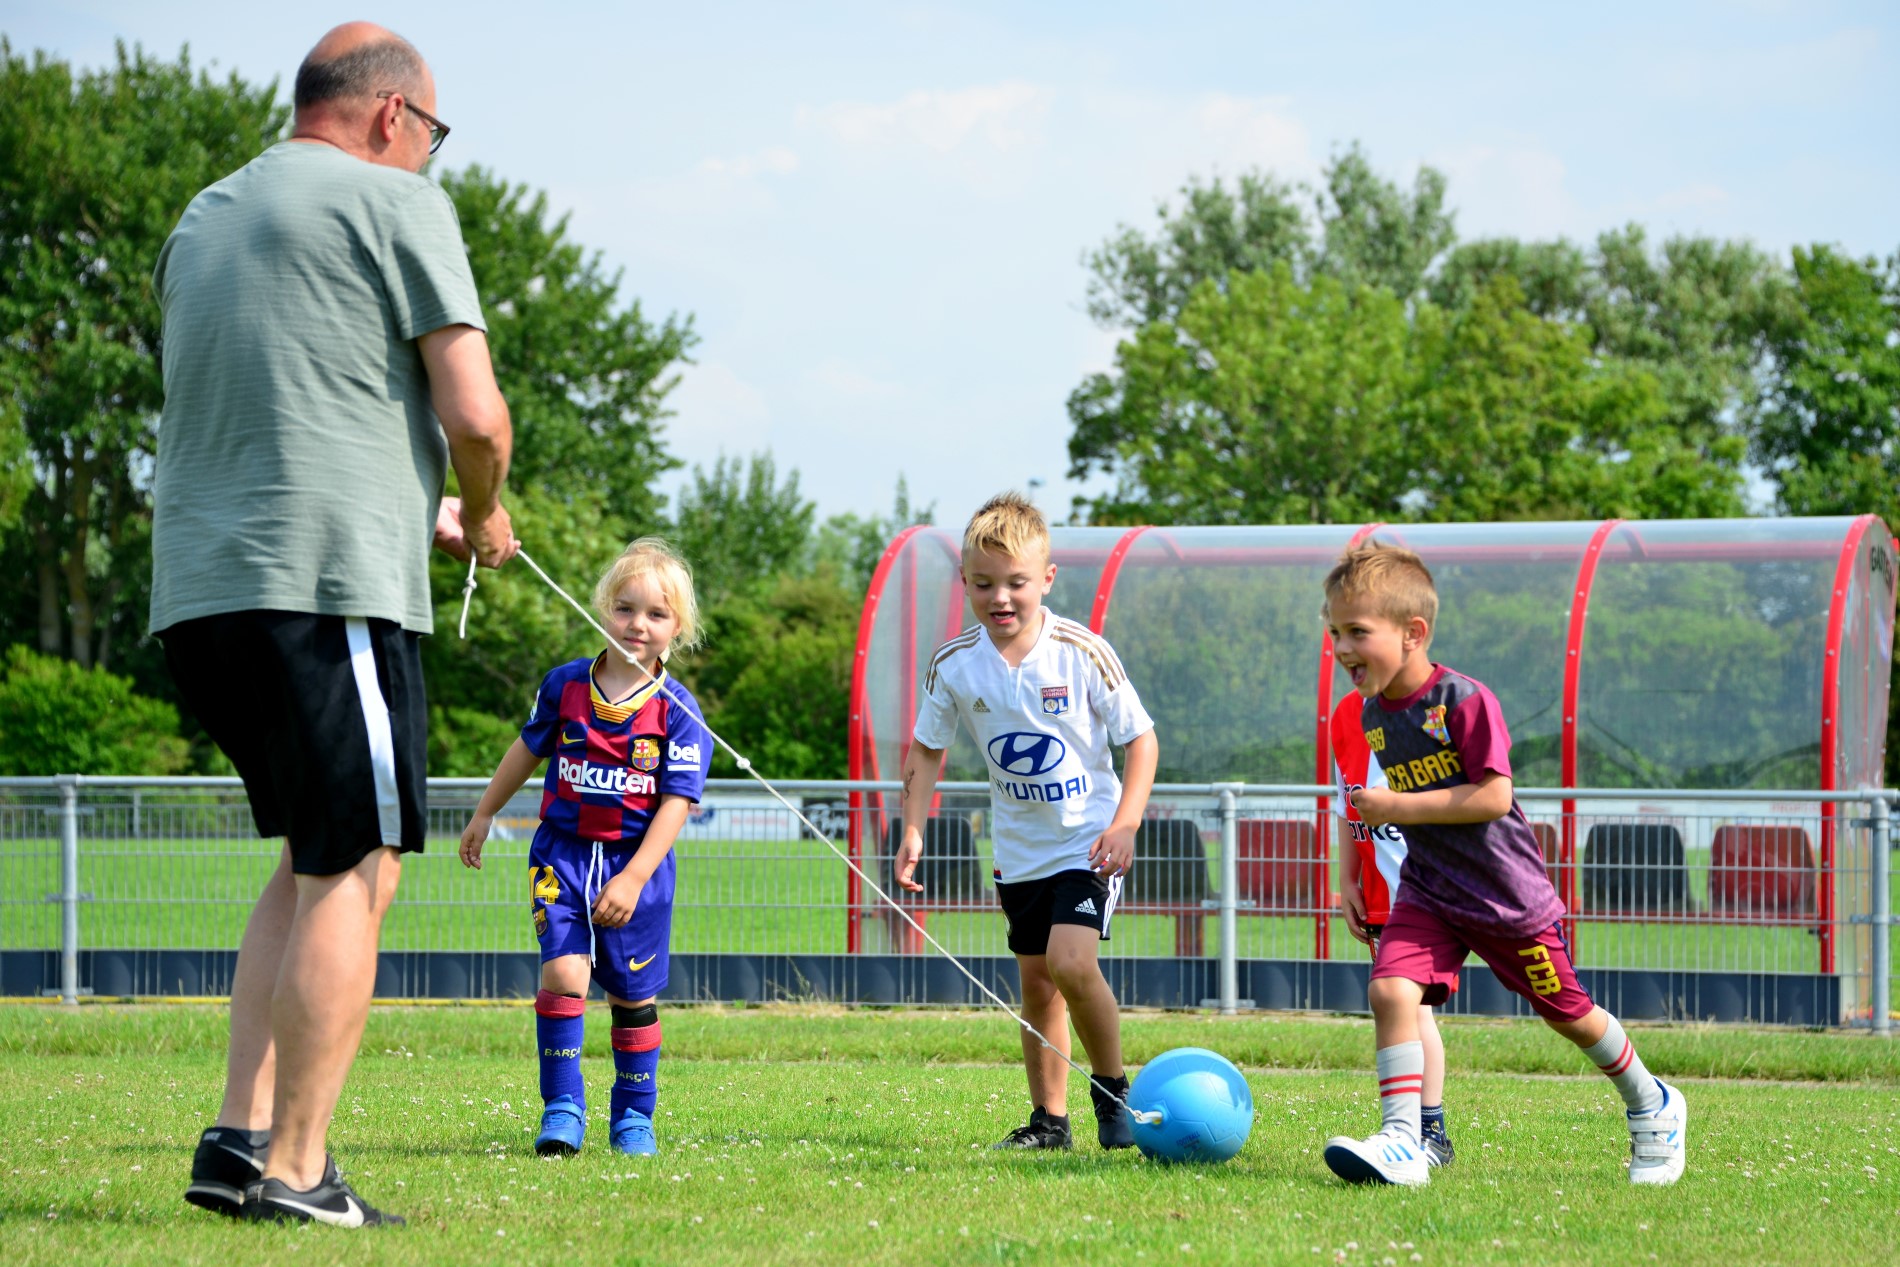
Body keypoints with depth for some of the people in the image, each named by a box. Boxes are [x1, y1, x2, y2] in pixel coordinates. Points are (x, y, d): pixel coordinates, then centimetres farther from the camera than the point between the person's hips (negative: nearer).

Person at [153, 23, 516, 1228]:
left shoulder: (203, 219, 22)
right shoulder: (397, 204, -2)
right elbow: (473, 414, -8)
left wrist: (422, 513, 32)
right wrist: (485, 514, 13)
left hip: (197, 586, 8)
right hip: (329, 582, -8)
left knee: (319, 857, 16)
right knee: (353, 873, -4)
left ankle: (240, 1135, 7)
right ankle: (294, 1169, -8)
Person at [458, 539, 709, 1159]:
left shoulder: (676, 711, -8)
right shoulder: (565, 685, -1)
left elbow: (675, 803, -11)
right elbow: (528, 748, 16)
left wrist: (633, 879, -19)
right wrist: (484, 815, 25)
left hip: (636, 862, -1)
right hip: (563, 855, 1)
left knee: (633, 995, 7)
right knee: (563, 972, -16)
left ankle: (633, 1116, 23)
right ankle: (562, 1108, -7)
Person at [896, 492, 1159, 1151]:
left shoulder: (1082, 653, -17)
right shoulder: (954, 664, -7)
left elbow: (1140, 738, -8)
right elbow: (926, 750, 7)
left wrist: (1124, 825, -18)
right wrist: (913, 833, -4)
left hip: (1088, 841, -4)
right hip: (1018, 848, 4)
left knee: (1069, 960, -21)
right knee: (1036, 983, 7)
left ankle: (1113, 1089, -1)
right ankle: (1048, 1119, 19)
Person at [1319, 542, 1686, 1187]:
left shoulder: (1464, 701, -20)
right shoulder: (1373, 715, 2)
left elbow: (1494, 796, -25)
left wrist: (1399, 808, -25)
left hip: (1507, 891, -5)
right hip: (1428, 892, 5)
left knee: (1568, 1013, 11)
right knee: (1391, 989, -20)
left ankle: (1653, 1108, 36)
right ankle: (1402, 1143, -23)